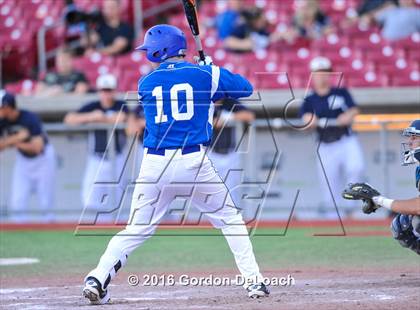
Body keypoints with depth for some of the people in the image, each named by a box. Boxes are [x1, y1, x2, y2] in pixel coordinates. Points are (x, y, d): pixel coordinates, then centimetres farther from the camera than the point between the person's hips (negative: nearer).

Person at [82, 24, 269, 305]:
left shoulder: (146, 83, 8)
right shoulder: (205, 75, 3)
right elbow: (246, 88, 14)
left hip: (155, 165, 1)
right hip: (194, 163, -1)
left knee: (137, 229, 8)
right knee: (230, 219, 14)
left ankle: (98, 278, -6)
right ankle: (253, 281, 8)